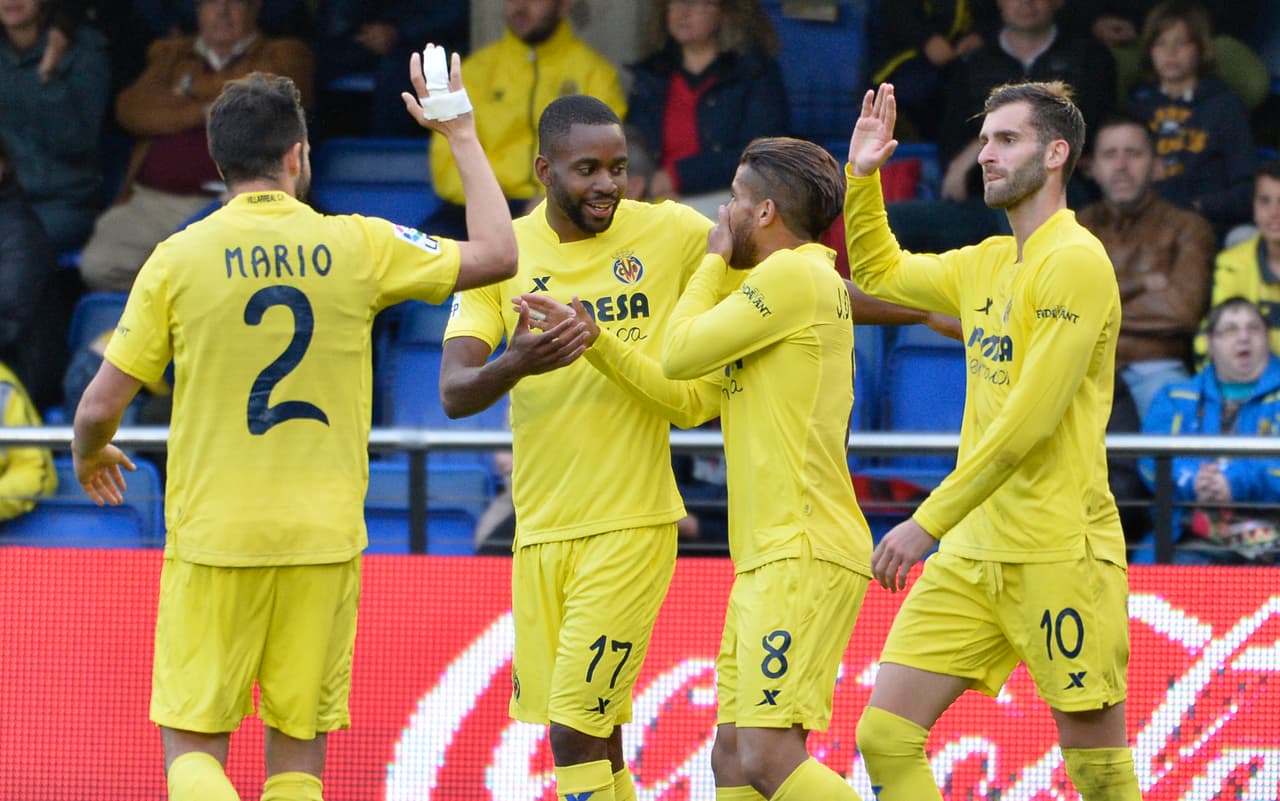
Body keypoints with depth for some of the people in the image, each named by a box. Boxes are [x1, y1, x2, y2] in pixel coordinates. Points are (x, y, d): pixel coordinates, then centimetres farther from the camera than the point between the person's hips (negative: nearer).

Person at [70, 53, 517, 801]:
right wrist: (462, 136, 18)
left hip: (212, 539, -1)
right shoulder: (355, 247, -2)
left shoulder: (179, 258, -4)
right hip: (324, 540, 1)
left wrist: (89, 456, 22)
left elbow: (100, 407, -2)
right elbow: (498, 255, 8)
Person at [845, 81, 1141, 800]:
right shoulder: (986, 266, 15)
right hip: (974, 551, 8)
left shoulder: (1075, 262, -11)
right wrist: (863, 175, 19)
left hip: (1059, 552, -8)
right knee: (885, 736, -2)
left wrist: (929, 521, -18)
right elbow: (879, 272, 35)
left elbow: (1029, 420, -18)